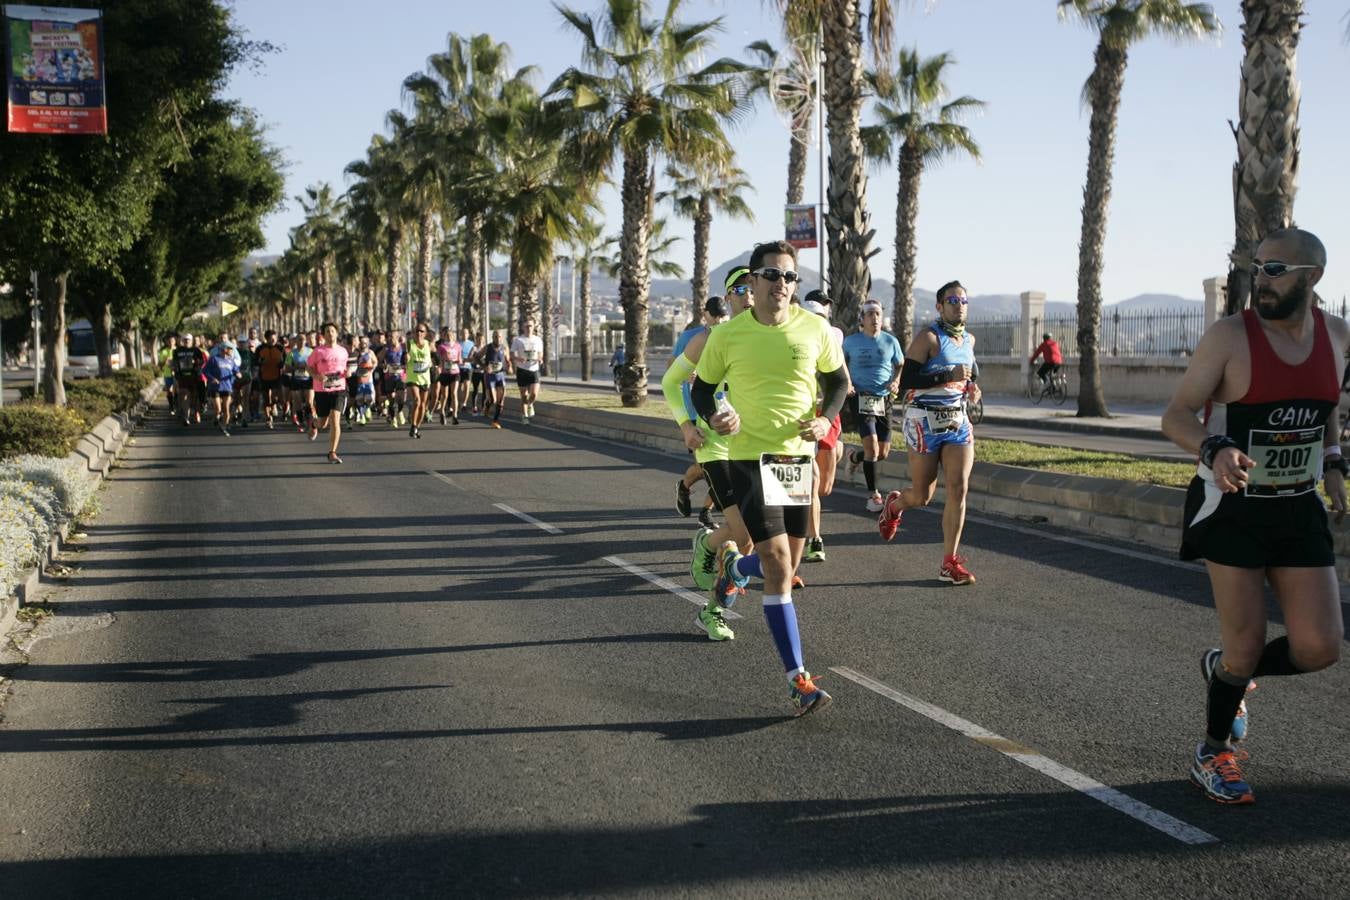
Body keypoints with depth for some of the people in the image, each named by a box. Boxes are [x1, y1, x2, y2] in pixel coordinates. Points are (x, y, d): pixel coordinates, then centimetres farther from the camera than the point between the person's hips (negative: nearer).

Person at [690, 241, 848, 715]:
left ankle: (731, 562, 48)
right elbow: (701, 388, 6)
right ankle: (798, 679, -9)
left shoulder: (814, 328, -1)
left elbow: (838, 380, 13)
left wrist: (824, 418, -6)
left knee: (786, 567, 13)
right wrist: (714, 417, -15)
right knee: (778, 565, -13)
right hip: (749, 456, -4)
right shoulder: (726, 335, -6)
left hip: (798, 454, 4)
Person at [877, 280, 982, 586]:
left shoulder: (969, 340, 11)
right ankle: (894, 504, 40)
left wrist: (972, 388, 7)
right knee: (922, 496, 2)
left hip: (958, 422, 5)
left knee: (959, 489, -8)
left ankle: (950, 563, -2)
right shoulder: (928, 338, -11)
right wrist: (948, 375, -25)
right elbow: (906, 380, -19)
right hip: (925, 422, -5)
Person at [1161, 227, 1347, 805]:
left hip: (1300, 510, 5)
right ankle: (1212, 753, 23)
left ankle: (1225, 670, 28)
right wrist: (1214, 449, -34)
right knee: (1246, 644, -2)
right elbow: (1176, 416, -14)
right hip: (1232, 507, -4)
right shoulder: (1230, 336, -12)